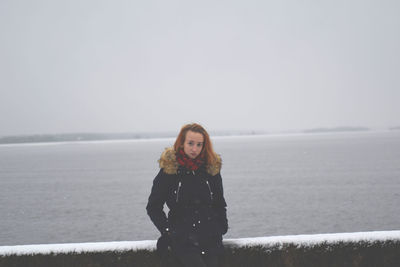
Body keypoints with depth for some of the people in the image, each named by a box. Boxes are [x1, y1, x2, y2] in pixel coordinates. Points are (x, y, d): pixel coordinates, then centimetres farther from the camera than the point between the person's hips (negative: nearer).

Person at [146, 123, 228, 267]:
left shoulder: (212, 168, 10)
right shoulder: (169, 170, 2)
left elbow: (220, 205, 22)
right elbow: (153, 207, 9)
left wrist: (221, 227, 8)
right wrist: (168, 231, -1)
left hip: (211, 240, 3)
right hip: (182, 240, -3)